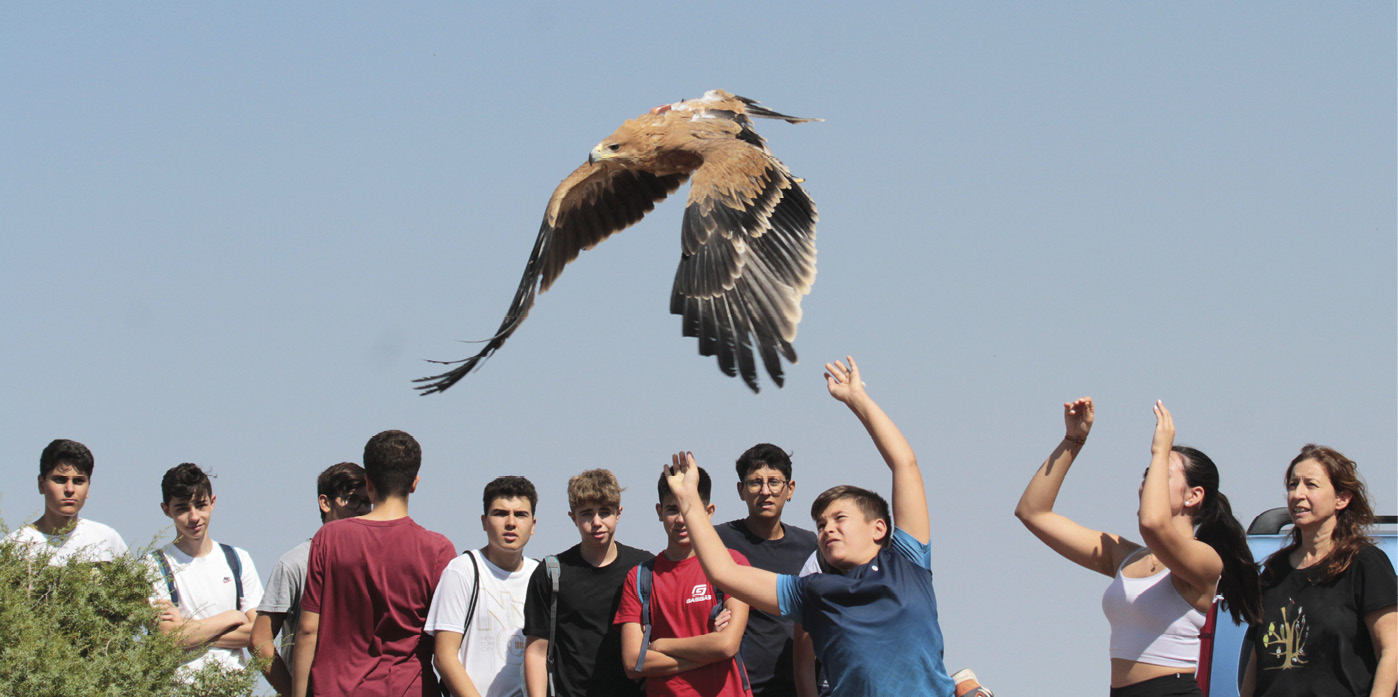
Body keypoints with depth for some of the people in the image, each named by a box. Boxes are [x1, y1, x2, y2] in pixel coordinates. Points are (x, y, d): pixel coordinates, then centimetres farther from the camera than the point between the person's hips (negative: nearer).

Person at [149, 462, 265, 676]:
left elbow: (257, 633, 5)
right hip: (181, 686, -3)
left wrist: (187, 628, -4)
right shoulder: (156, 565, 4)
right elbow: (168, 638, -7)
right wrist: (231, 618, 3)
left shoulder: (238, 560, 13)